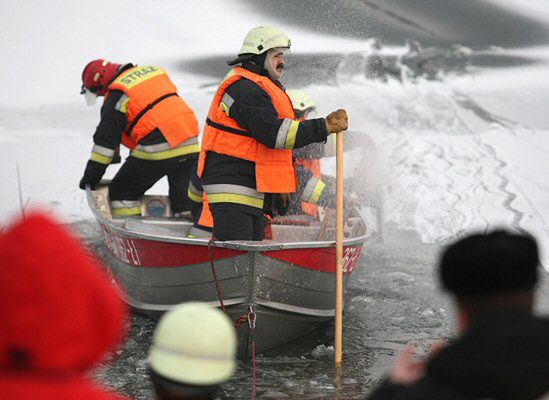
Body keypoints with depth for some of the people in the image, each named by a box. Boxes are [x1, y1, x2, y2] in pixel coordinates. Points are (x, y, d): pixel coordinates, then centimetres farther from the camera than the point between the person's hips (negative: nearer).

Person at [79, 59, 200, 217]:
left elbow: (106, 138, -4)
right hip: (190, 144, 7)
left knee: (121, 193, 7)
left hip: (158, 149, -7)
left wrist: (91, 175, 3)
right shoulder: (154, 71, 18)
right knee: (184, 198, 19)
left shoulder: (116, 95, -3)